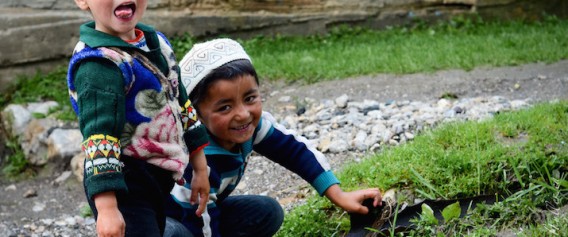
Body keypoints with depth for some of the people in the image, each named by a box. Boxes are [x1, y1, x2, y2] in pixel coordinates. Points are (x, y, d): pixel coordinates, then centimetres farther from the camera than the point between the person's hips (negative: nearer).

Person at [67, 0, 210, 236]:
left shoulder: (156, 42, 7)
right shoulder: (98, 64, -20)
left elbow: (181, 106, 17)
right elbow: (98, 139, -27)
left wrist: (200, 169, 19)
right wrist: (107, 209, -33)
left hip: (159, 178, 9)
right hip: (122, 184, -9)